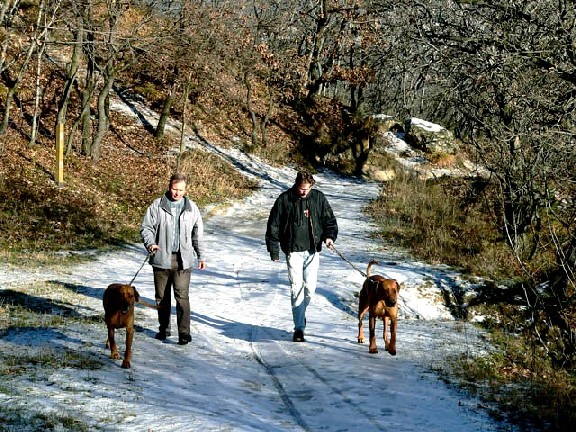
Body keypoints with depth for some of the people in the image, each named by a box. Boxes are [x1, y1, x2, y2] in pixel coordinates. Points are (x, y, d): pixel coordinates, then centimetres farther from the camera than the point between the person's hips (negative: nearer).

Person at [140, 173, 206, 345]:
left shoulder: (192, 208, 7)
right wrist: (150, 244, -18)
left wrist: (201, 256, 15)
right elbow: (146, 227, 1)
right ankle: (164, 329, 26)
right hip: (161, 258, 1)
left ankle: (184, 332, -10)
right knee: (162, 297, 11)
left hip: (183, 260, -1)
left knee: (182, 296, -10)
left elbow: (198, 234, 14)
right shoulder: (157, 206, 0)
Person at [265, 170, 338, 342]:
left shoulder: (318, 198, 3)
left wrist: (329, 236, -6)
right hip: (293, 250, -2)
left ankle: (301, 313, 31)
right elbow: (273, 225, 1)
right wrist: (273, 249, 0)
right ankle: (299, 328, -3)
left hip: (313, 250, 2)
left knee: (310, 288, 1)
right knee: (296, 288, -7)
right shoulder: (284, 199, -4)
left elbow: (329, 219, 12)